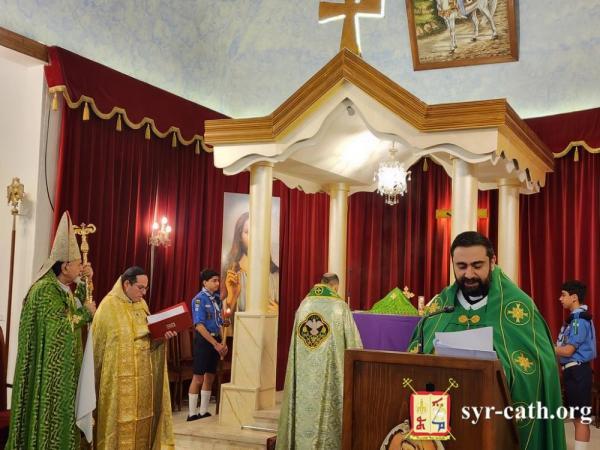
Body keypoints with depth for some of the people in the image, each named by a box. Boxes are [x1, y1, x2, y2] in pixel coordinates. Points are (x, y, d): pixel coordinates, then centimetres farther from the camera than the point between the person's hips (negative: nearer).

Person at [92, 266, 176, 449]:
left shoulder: (142, 305, 9)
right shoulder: (109, 306, -11)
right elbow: (99, 342, -9)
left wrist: (162, 336, -5)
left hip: (143, 374, 6)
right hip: (119, 376, -6)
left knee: (141, 417, 9)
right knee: (121, 421, -1)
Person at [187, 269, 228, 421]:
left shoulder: (217, 299, 9)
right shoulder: (199, 299, -13)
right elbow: (199, 326, -18)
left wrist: (222, 342, 3)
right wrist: (215, 344, -18)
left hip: (215, 340, 7)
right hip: (203, 340, -7)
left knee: (210, 377, 11)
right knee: (198, 378, -3)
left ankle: (204, 411, 20)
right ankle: (192, 413, 5)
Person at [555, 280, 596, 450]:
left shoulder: (580, 319, -16)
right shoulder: (575, 318, 15)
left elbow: (568, 350, -19)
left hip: (577, 371, -10)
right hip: (573, 370, 10)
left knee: (582, 417, -5)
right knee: (577, 416, 14)